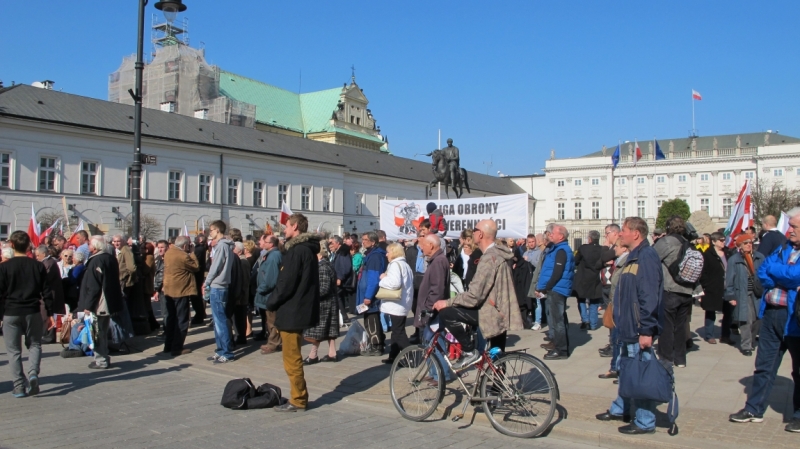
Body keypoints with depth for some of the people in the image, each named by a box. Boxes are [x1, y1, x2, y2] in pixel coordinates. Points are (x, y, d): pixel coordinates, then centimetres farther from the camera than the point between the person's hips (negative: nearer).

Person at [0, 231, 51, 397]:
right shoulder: (38, 266, 1)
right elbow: (46, 292, 3)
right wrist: (50, 313, 10)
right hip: (33, 312, 2)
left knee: (14, 350, 7)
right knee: (34, 345, 15)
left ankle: (19, 386, 6)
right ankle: (33, 373, -9)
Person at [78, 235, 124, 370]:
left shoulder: (96, 261, -18)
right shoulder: (111, 259, 9)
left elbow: (93, 287, -21)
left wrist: (87, 305, -16)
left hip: (98, 305, -9)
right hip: (109, 302, 9)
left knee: (98, 332, -1)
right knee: (103, 332, 17)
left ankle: (101, 361, 4)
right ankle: (104, 358, 24)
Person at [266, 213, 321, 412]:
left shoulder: (297, 250, -18)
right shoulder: (309, 249, 11)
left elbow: (287, 283, -21)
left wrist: (271, 302, -7)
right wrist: (276, 300, 14)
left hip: (291, 311, -10)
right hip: (301, 309, 10)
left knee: (291, 359, 0)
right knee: (294, 357, 19)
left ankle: (298, 400, 8)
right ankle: (299, 396, 26)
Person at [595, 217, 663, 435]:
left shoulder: (647, 257, -18)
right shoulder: (634, 257, 15)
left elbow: (649, 297, -23)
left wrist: (646, 330, -24)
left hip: (639, 330, -10)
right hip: (629, 328, 10)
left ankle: (644, 422, 9)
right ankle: (620, 409, 33)